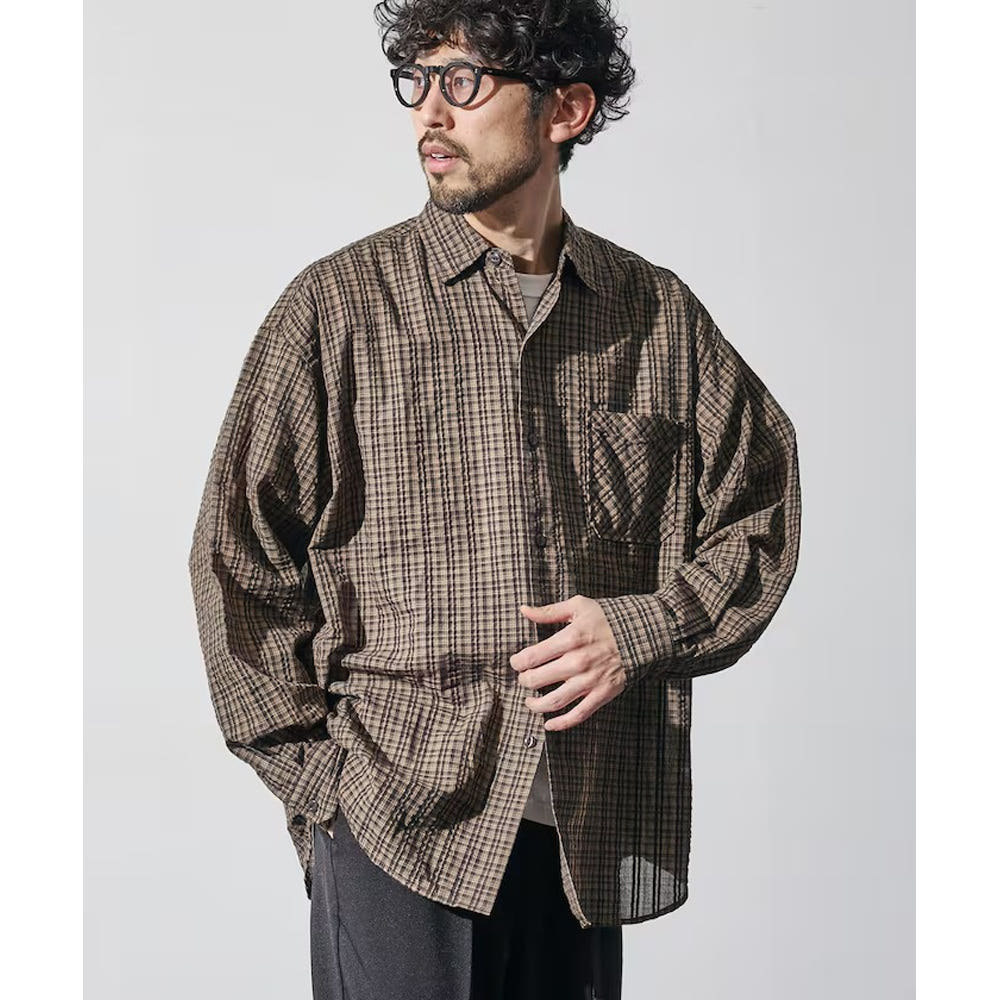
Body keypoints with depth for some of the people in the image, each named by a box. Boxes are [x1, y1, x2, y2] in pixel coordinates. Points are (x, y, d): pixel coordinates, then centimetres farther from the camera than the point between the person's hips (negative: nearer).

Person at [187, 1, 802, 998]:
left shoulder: (660, 316, 7)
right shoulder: (339, 306, 0)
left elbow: (760, 512, 13)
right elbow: (238, 553, 2)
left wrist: (644, 629, -4)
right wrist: (318, 781, -2)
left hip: (591, 834, 2)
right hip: (397, 819, -2)